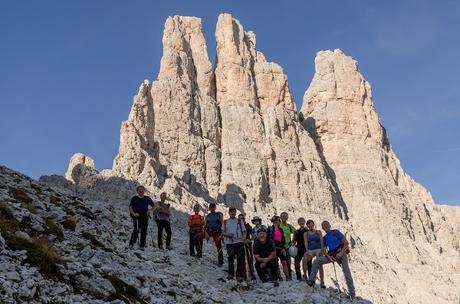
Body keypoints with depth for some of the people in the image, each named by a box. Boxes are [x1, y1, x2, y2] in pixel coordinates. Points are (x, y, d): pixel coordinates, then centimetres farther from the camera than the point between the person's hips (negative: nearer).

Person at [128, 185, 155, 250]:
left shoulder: (147, 198, 14)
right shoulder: (134, 198, 11)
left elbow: (154, 207, 17)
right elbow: (130, 207, 6)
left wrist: (150, 210, -3)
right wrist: (134, 213, -11)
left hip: (145, 217, 2)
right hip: (137, 217, -2)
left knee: (144, 232, 1)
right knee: (136, 230, -18)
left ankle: (142, 246, 8)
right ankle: (131, 244, -10)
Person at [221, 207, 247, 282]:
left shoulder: (239, 221, 13)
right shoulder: (225, 222, 16)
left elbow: (244, 231, 9)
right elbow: (222, 233, 13)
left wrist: (243, 238, -11)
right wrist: (228, 234, -9)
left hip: (239, 242, 0)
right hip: (229, 242, 0)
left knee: (240, 259, -3)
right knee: (231, 256, -19)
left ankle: (239, 275, 9)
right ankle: (231, 273, -5)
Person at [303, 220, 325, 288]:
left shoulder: (318, 232, 10)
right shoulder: (306, 234, 12)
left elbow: (321, 240, 0)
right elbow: (305, 242, 1)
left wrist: (322, 249, -17)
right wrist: (307, 251, -16)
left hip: (318, 249, -1)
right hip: (310, 250, 1)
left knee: (320, 266, -6)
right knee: (304, 260, -25)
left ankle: (322, 282, -4)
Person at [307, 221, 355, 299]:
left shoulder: (336, 232, 1)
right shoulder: (325, 238, 15)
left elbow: (346, 243, -5)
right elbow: (323, 250, 12)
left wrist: (341, 253, -16)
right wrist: (328, 256, -9)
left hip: (341, 253, -4)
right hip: (331, 255, 5)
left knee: (347, 273, -11)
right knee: (316, 261, -13)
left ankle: (352, 294, -4)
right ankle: (311, 280, -13)